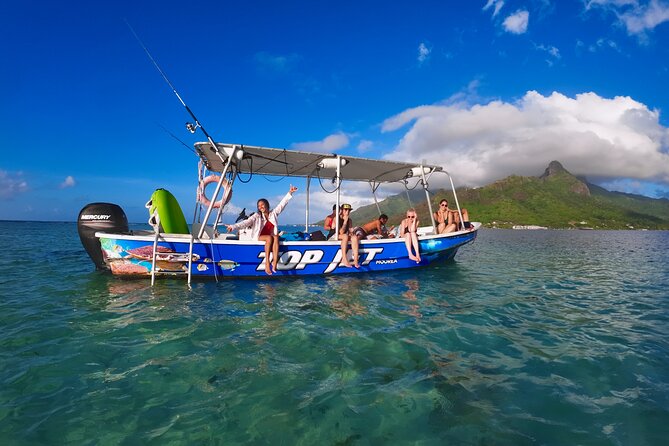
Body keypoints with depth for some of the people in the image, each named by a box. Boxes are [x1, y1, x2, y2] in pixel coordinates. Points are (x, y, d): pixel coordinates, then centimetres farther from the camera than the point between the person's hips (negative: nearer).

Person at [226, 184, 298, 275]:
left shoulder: (273, 213, 6)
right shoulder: (257, 216, -3)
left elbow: (282, 203, 5)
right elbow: (246, 222, -14)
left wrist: (290, 193, 1)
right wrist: (233, 227, -29)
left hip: (271, 237, 2)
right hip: (259, 237, -2)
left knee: (276, 237, -32)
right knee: (269, 238, -34)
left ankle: (275, 263, -42)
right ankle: (267, 263, -37)